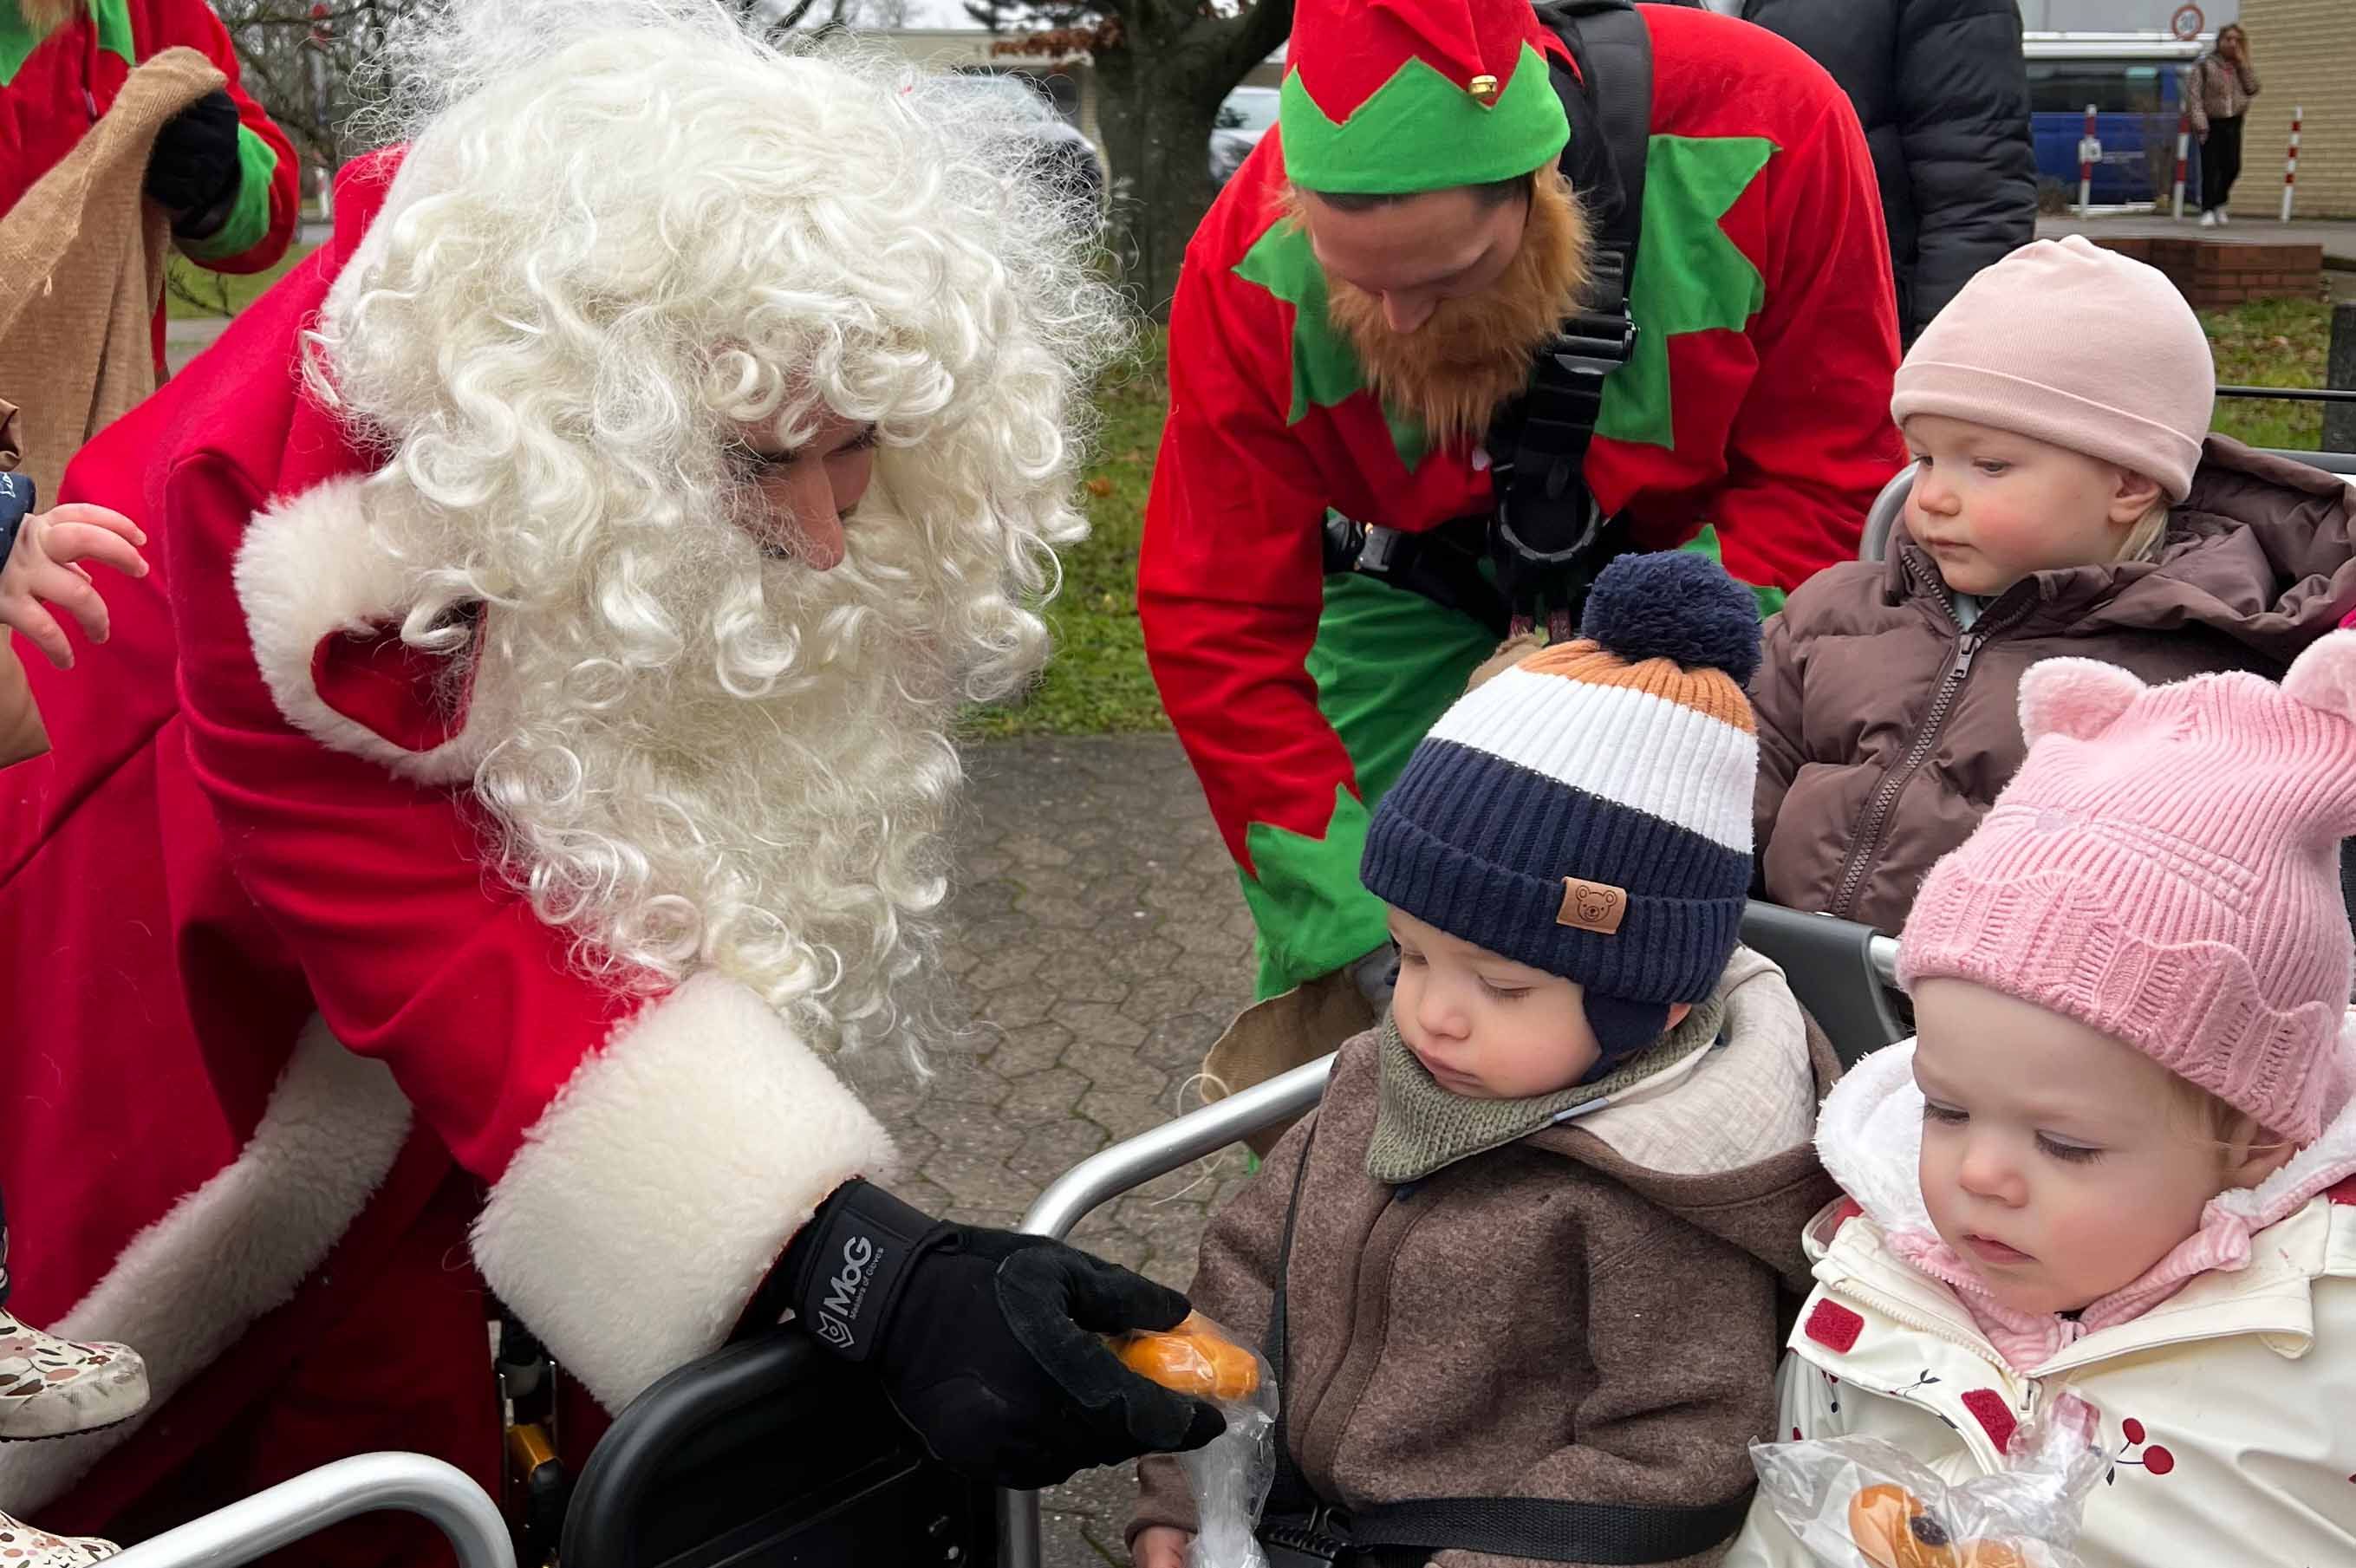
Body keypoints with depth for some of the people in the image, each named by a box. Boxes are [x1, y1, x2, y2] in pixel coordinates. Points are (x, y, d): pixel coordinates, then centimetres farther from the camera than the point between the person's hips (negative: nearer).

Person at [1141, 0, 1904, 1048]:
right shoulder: (1252, 275, -29)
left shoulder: (1764, 133, -32)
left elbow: (1825, 480, -23)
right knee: (1320, 944, -8)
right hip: (1425, 583, 1)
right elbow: (1220, 632, -23)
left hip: (1702, 551, 0)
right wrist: (1363, 927, -28)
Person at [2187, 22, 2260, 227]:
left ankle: (2220, 203, 25)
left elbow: (2252, 90, -1)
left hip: (2233, 122, 4)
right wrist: (2200, 124, -20)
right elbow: (2193, 94, -11)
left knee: (2232, 167, 3)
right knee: (2211, 168, -11)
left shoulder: (2240, 65, 9)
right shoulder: (2204, 64, -5)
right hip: (2211, 122, -4)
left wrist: (2243, 63, -7)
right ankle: (2208, 211, -7)